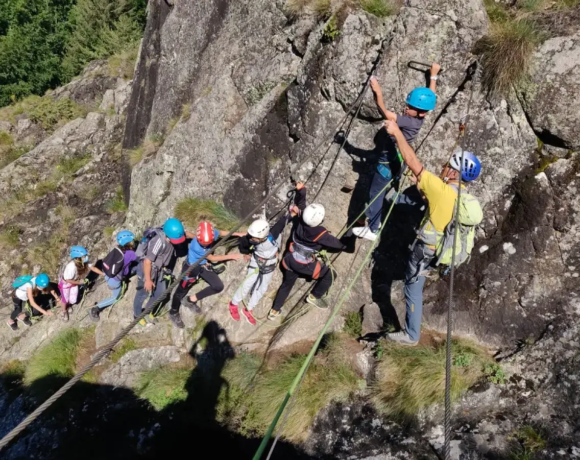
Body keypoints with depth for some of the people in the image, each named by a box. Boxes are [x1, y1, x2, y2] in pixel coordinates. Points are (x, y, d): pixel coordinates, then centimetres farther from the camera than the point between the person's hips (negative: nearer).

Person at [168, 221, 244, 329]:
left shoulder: (212, 233, -24)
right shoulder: (196, 246, -39)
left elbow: (221, 233, 4)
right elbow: (213, 258, -26)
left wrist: (238, 234, 2)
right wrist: (231, 256, -21)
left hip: (203, 266, 6)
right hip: (191, 268, -6)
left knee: (218, 286, 0)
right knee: (181, 291, 11)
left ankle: (191, 300, 16)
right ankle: (173, 314, 39)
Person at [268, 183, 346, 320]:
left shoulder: (301, 219, -20)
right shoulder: (320, 234, -32)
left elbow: (300, 203, 2)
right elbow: (339, 244, -17)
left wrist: (300, 189, 13)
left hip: (290, 260, 6)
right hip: (305, 265, -6)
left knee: (287, 283, 27)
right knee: (330, 275, 12)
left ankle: (274, 311, 37)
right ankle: (314, 297, 29)